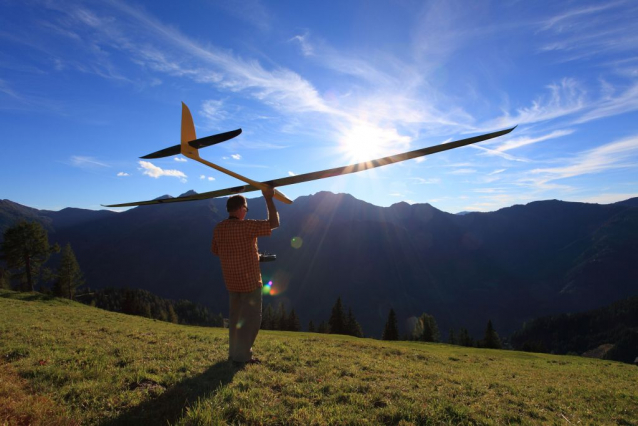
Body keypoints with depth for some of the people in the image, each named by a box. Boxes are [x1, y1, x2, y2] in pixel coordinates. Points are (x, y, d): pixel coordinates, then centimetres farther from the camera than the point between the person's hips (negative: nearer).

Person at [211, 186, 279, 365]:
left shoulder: (218, 228, 1)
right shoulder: (246, 226, -21)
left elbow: (214, 250, 14)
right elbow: (274, 223, -19)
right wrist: (268, 198, -14)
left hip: (231, 281, 7)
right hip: (249, 281, -7)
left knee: (236, 316, 19)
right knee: (251, 318, 6)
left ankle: (234, 352, 29)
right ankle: (242, 356, 11)